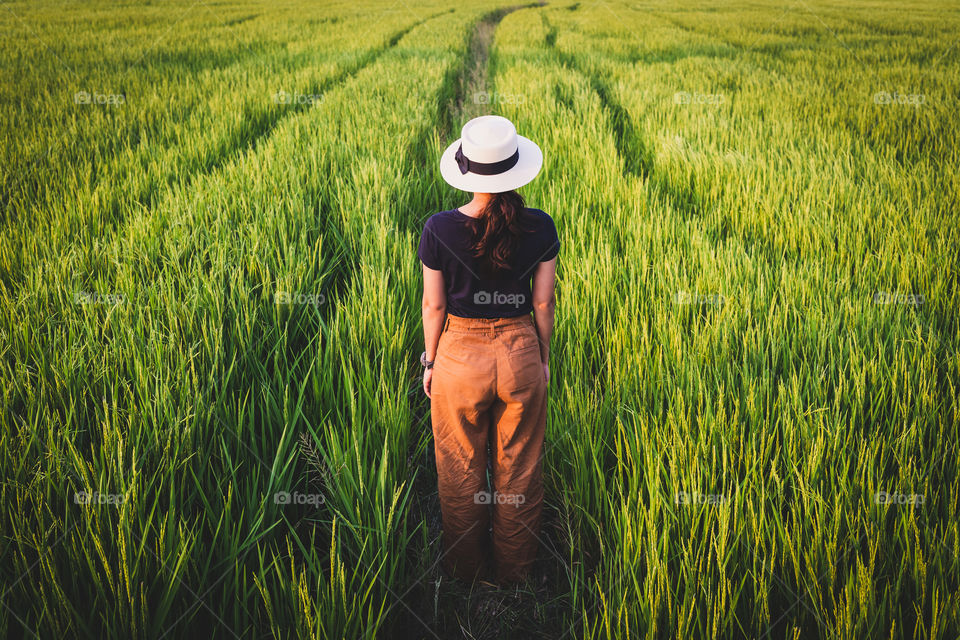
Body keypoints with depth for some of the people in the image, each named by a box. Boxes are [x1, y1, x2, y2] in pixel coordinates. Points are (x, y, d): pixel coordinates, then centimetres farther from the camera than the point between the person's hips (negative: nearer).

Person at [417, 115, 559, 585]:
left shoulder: (439, 229, -15)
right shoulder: (540, 228, -11)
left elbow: (434, 305, -7)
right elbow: (543, 302, -3)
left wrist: (430, 362, 7)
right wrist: (544, 358, 12)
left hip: (459, 354, -1)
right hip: (520, 352, 2)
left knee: (461, 469, 18)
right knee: (519, 468, 18)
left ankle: (466, 569, 35)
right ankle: (514, 571, 34)